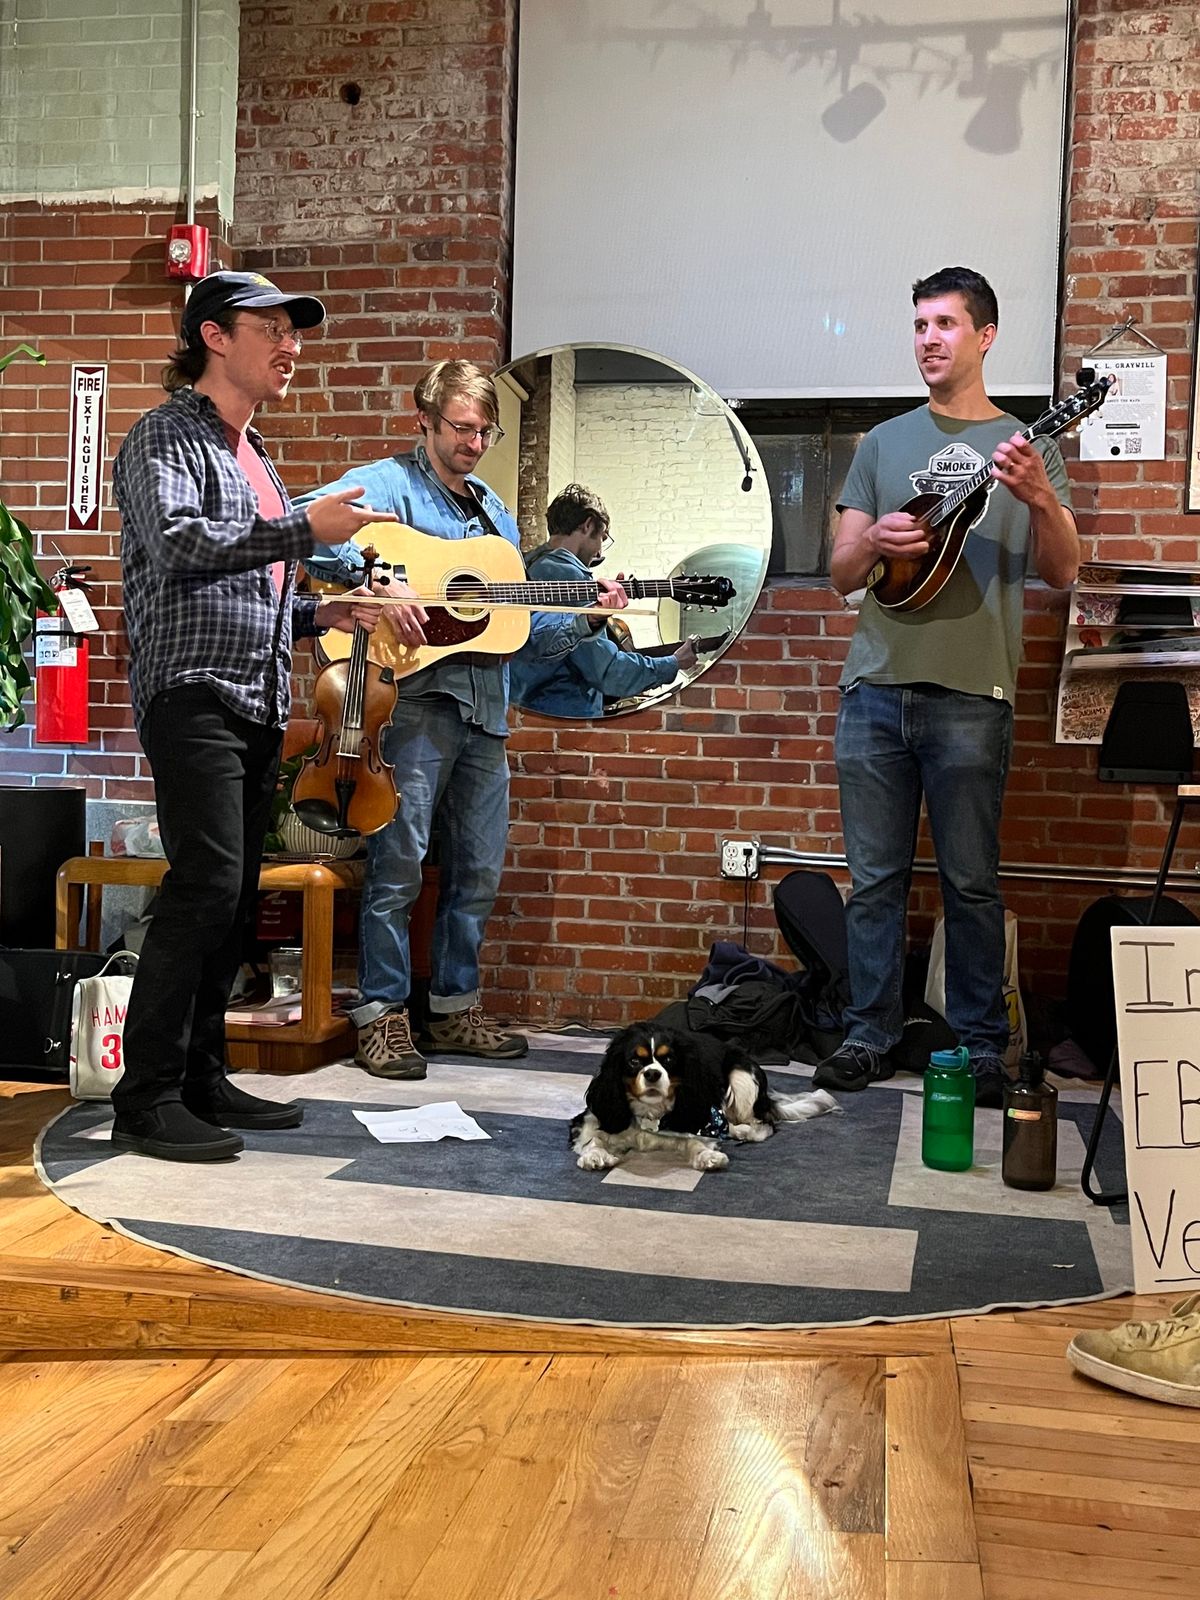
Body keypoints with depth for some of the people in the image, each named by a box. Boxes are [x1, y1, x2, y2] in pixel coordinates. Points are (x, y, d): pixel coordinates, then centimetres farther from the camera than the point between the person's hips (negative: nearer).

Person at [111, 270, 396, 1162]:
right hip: (193, 695, -9)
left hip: (257, 704, 9)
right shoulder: (167, 438, -3)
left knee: (234, 895, 8)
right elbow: (177, 544, -22)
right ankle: (147, 1098, -10)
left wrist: (317, 613, 14)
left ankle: (202, 1079, 16)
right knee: (207, 883, -16)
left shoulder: (252, 455, 24)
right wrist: (305, 529, -22)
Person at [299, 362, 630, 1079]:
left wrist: (587, 617, 11)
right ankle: (383, 1014, 4)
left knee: (479, 869, 11)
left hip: (485, 706, 7)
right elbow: (308, 519, -20)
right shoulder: (389, 483, 0)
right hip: (417, 695, -7)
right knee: (400, 863, -6)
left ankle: (455, 1007, 23)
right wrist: (377, 584, -29)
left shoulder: (494, 511, 23)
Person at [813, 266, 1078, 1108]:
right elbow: (841, 572, 12)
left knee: (971, 880, 2)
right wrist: (872, 542, -11)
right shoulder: (883, 443, 14)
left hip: (971, 696, -2)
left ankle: (983, 1046, 13)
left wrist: (1042, 500, -20)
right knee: (876, 876, 6)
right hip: (876, 690, 3)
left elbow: (1062, 573, -1)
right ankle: (871, 1035, 16)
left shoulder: (1024, 445, 7)